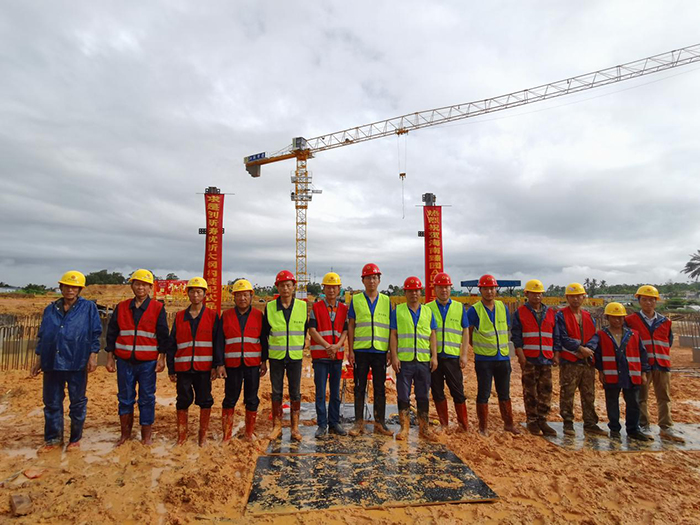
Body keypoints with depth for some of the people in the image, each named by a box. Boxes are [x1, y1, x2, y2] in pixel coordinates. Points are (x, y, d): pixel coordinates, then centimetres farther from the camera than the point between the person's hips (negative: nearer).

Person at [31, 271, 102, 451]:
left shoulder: (88, 307, 0)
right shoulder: (50, 309, 11)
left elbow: (95, 333, -2)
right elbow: (42, 335, 16)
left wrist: (93, 355, -9)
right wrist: (39, 360, 13)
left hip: (77, 363, -3)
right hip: (52, 362, 4)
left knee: (77, 402, 7)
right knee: (52, 402, 10)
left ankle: (75, 439, 21)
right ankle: (53, 438, 25)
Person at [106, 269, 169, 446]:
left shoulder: (158, 309, -1)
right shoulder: (121, 308, 7)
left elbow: (163, 335, -1)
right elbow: (111, 333, 10)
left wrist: (161, 358, -5)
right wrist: (110, 358, 7)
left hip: (148, 362, -2)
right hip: (124, 361, 3)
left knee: (147, 399, 6)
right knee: (125, 398, 11)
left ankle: (146, 434, 18)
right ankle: (125, 433, 26)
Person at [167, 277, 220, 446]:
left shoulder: (212, 316, 1)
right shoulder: (179, 317, 8)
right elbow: (172, 344, 9)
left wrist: (216, 365, -7)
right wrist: (171, 369, 5)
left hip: (204, 367, -2)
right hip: (183, 367, 2)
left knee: (205, 401, 6)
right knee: (183, 401, 9)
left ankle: (203, 435, 20)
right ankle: (181, 435, 24)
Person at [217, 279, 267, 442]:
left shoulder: (258, 315, 3)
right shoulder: (226, 316, 3)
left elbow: (263, 340, 6)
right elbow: (220, 342, 3)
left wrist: (264, 361, 3)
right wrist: (220, 364, -3)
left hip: (253, 364, 0)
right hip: (232, 364, 0)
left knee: (252, 399, 8)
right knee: (230, 399, 6)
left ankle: (249, 432, 22)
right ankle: (226, 434, 19)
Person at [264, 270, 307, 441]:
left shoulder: (303, 306, -1)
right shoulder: (269, 307, -1)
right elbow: (265, 332, 7)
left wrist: (301, 345, 8)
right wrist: (264, 355, 7)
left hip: (295, 357, 0)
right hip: (276, 357, 0)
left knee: (295, 392, 6)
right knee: (276, 392, 9)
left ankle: (295, 427, 19)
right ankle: (277, 425, 23)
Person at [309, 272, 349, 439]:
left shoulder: (344, 309, 8)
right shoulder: (316, 307, 0)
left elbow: (345, 331, 5)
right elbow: (312, 330, -6)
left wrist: (337, 346, -14)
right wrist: (327, 346, -15)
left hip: (337, 355, 3)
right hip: (320, 355, -3)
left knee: (336, 392, 11)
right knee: (320, 392, 1)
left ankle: (334, 423, 22)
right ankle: (322, 425, 11)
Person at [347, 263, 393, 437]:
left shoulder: (386, 301, 8)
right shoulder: (356, 300, 5)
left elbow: (391, 327, 9)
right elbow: (351, 326, 5)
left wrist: (391, 351, 2)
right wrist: (350, 351, -1)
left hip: (380, 351, 1)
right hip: (360, 350, -1)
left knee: (380, 388, 7)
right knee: (359, 388, 6)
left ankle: (380, 423, 19)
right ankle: (359, 423, 17)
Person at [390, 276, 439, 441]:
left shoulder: (428, 312, 12)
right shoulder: (397, 311, 4)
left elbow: (432, 335, 11)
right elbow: (393, 335, 1)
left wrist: (434, 356, 2)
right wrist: (394, 356, -6)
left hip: (424, 360, 2)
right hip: (404, 360, -2)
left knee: (423, 395, 9)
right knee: (403, 395, 3)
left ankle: (424, 428, 21)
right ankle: (404, 427, 15)